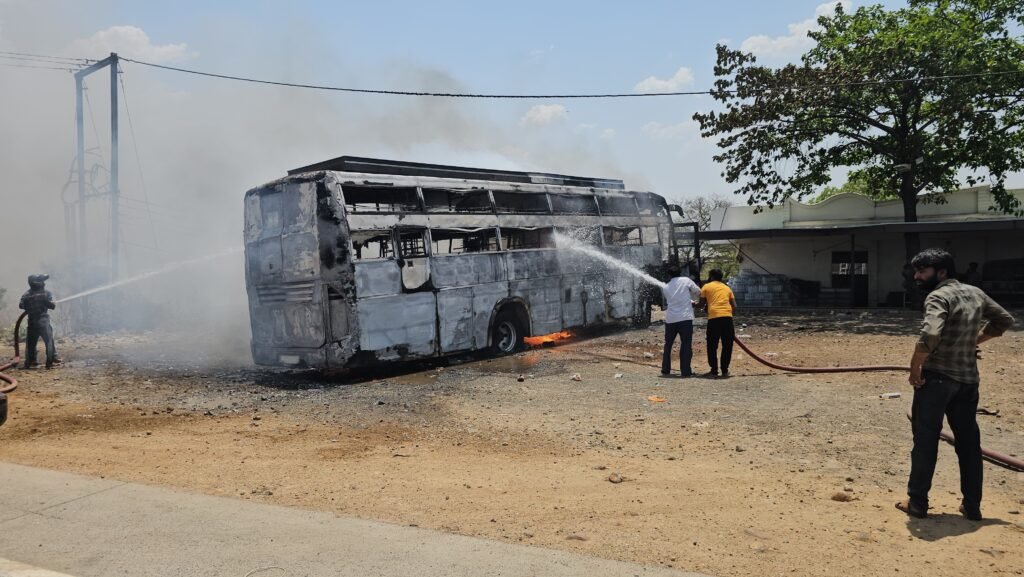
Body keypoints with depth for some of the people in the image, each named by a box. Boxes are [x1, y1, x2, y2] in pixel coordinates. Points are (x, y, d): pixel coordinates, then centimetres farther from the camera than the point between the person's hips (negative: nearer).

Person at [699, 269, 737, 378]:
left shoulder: (706, 286, 12)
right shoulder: (727, 288, 22)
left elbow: (702, 303, 12)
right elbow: (734, 306, 16)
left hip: (714, 317, -3)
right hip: (727, 317, 3)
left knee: (712, 346, 6)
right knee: (727, 346, 11)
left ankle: (714, 371, 5)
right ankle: (725, 371, 11)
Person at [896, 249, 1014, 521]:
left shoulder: (938, 296, -15)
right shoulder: (976, 293, 10)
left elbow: (930, 335, -31)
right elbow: (1004, 320, 24)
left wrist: (915, 368, -18)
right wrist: (973, 340, 18)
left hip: (936, 378, -7)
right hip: (968, 379, 7)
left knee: (925, 441, 3)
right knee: (969, 443, 14)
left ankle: (917, 502, 10)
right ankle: (972, 506, 21)